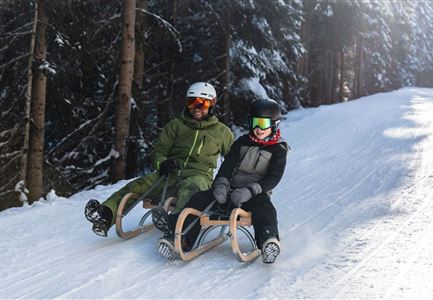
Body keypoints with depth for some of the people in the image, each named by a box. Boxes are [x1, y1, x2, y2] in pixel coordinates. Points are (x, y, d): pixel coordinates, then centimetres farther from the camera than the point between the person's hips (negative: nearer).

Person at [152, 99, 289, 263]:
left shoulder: (278, 149, 4)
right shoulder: (242, 142, 15)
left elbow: (273, 178, -9)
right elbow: (228, 164, 5)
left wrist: (250, 190, -25)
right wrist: (221, 184, -16)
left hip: (256, 194, -4)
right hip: (231, 189, 4)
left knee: (264, 209, -39)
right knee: (200, 199, -19)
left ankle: (268, 239, -68)